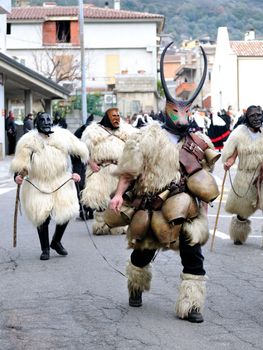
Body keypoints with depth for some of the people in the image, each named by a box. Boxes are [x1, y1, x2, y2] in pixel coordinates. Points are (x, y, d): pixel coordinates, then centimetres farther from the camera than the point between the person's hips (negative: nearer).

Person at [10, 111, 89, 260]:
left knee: (66, 213, -5)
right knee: (41, 217, -7)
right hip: (38, 185, -2)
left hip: (61, 181, 2)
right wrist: (18, 176, -18)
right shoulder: (29, 140, -3)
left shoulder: (63, 136, 3)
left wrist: (76, 172, 8)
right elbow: (21, 162, -1)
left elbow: (81, 153, 13)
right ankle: (45, 249, 13)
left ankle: (56, 242, 22)